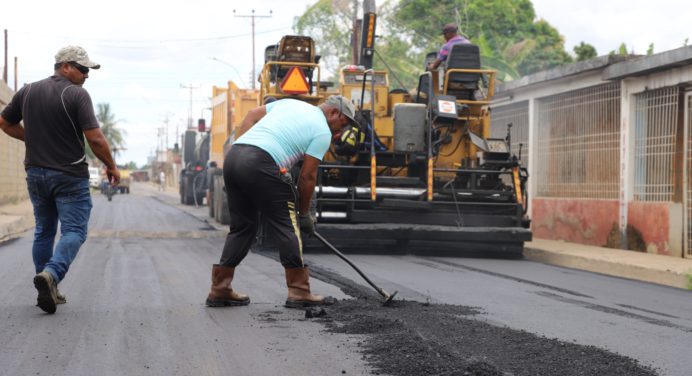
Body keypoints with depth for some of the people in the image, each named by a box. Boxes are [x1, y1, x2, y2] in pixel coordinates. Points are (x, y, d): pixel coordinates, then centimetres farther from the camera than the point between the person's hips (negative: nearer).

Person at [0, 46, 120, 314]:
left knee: (44, 231, 15)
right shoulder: (77, 95, -12)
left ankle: (47, 291, 16)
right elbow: (95, 138, -17)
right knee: (73, 231, -3)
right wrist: (111, 166, -3)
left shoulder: (28, 92, 6)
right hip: (69, 176, -6)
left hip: (36, 173, 6)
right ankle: (51, 274, -26)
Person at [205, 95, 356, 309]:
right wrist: (304, 213, 14)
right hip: (260, 164, -8)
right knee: (287, 227, 2)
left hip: (232, 156, 8)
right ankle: (299, 292, 4)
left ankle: (219, 290, 18)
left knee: (242, 227, 17)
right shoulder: (323, 132, 5)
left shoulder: (290, 103, 27)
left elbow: (251, 116, 25)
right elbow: (307, 176, 3)